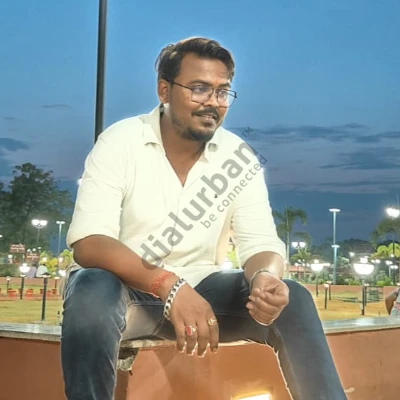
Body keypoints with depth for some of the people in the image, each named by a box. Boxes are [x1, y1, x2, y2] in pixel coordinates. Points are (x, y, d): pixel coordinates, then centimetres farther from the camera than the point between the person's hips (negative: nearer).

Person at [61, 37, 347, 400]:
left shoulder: (240, 159, -2)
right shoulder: (120, 143, -13)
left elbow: (261, 243, -7)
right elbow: (89, 242, -23)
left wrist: (265, 275, -34)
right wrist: (169, 286, -39)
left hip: (199, 289, 3)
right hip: (123, 288, -2)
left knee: (290, 299, -19)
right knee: (92, 293, -36)